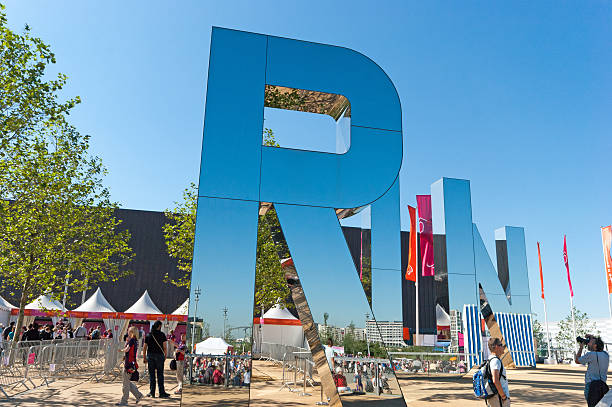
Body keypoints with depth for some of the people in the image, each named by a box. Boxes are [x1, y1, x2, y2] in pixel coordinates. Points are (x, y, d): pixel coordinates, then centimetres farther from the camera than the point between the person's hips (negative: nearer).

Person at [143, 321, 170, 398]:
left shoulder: (148, 335, 6)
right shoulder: (162, 335, -3)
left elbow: (144, 347, 4)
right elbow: (164, 347, -5)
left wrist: (144, 358, 10)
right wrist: (165, 356, 5)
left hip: (150, 355, 3)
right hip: (159, 355, -3)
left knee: (151, 374, 8)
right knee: (160, 374, 2)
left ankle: (152, 392, 10)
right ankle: (161, 393, 3)